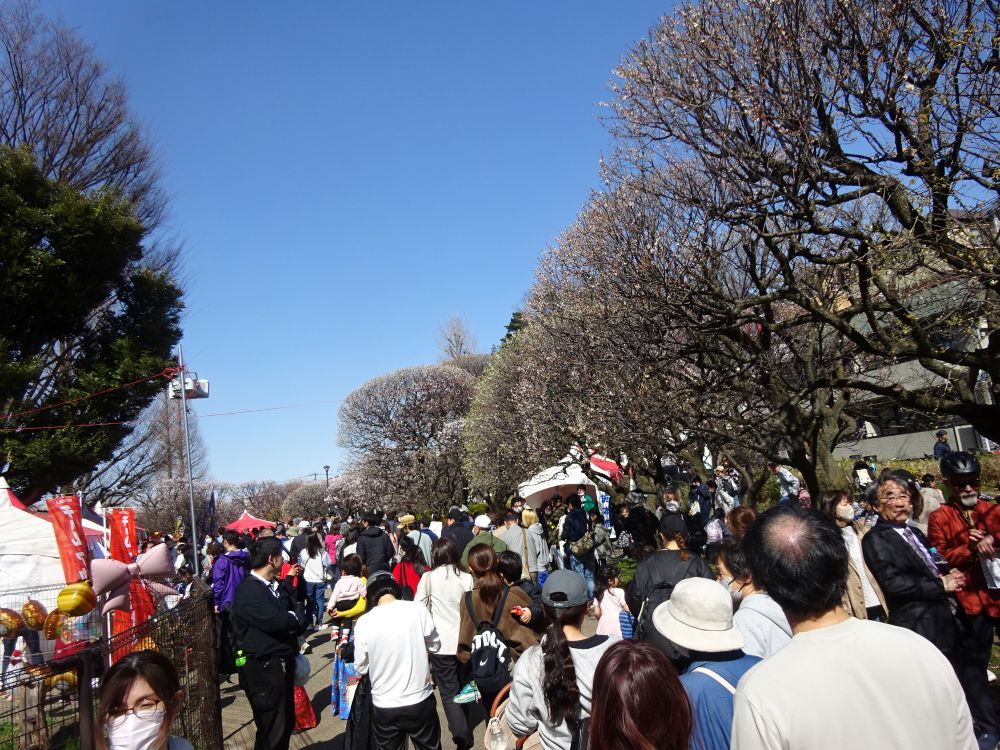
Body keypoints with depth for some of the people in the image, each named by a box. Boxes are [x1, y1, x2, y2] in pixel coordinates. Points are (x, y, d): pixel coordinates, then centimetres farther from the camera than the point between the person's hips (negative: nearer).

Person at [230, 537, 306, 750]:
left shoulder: (275, 585, 10)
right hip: (264, 669, -9)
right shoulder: (248, 590, -19)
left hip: (283, 664, 9)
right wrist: (295, 620, -7)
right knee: (272, 732, 1)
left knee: (287, 724, 21)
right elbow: (277, 621, -27)